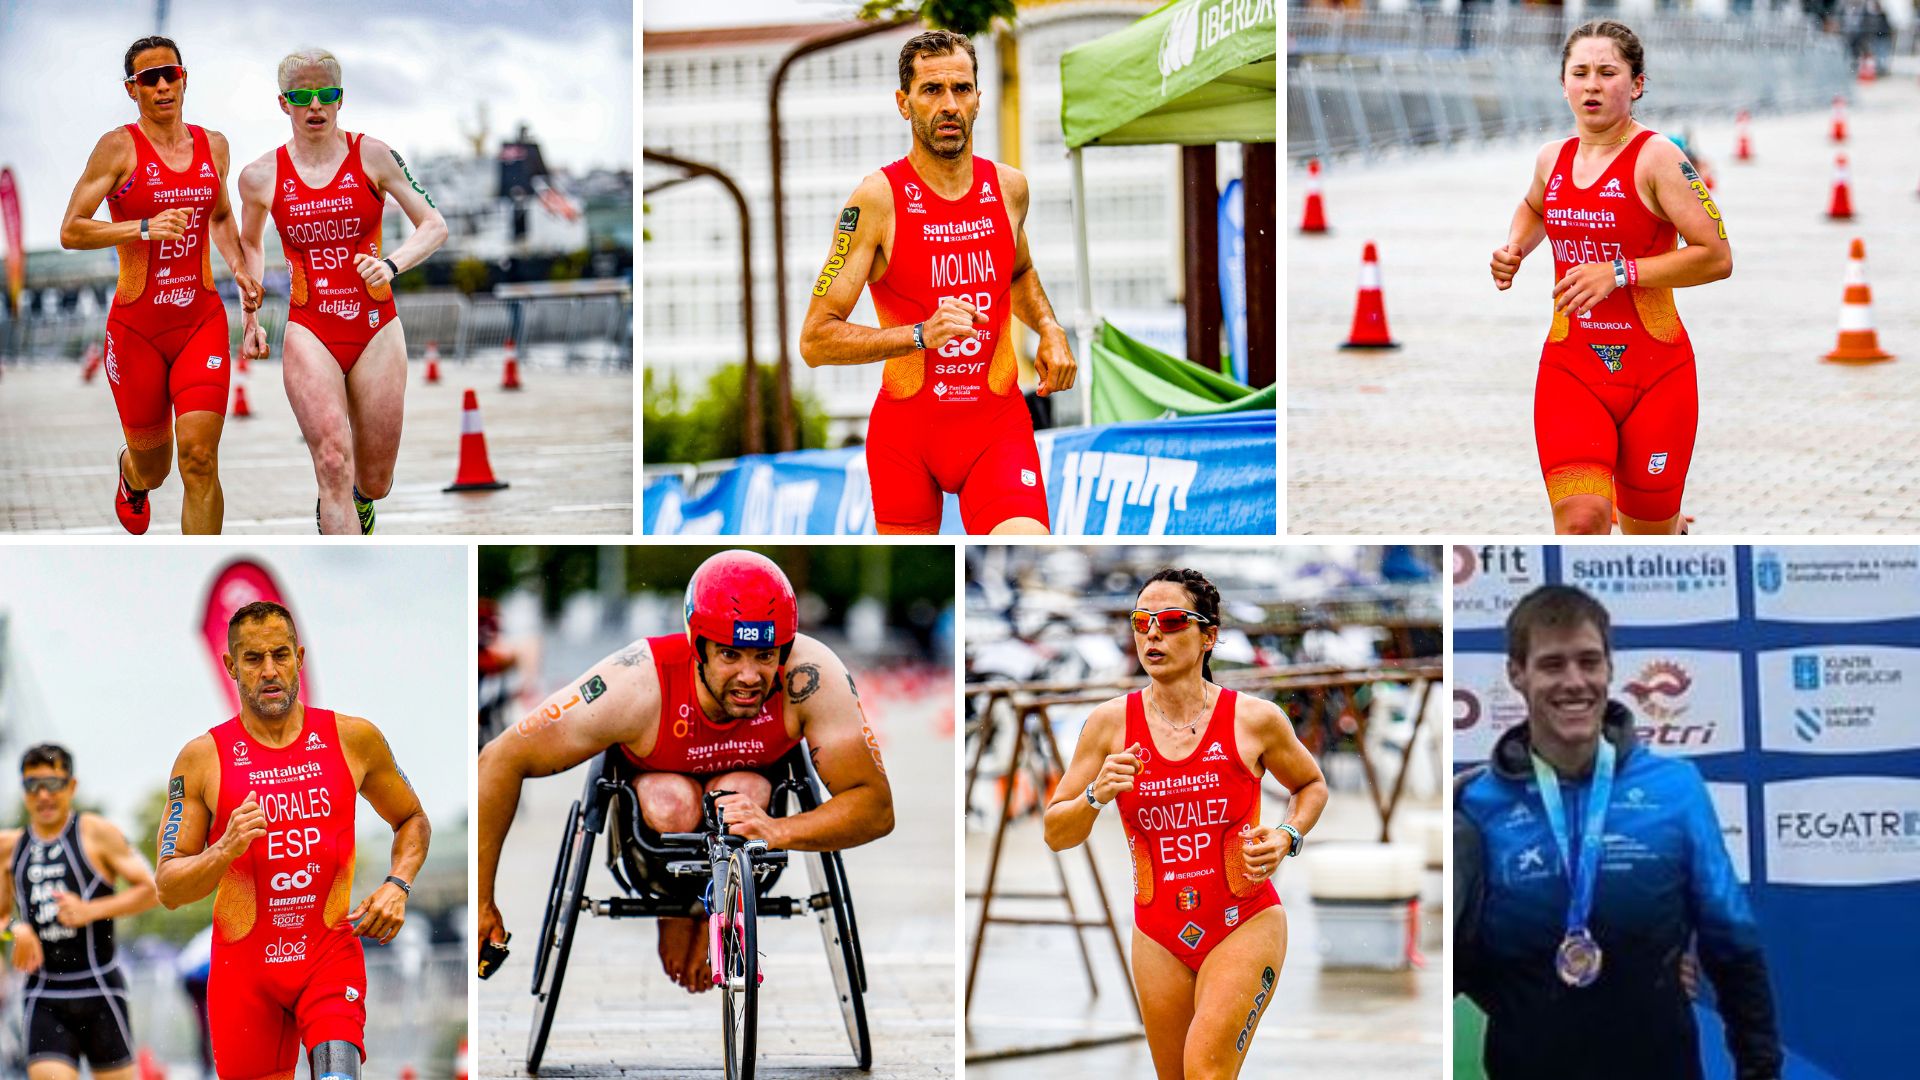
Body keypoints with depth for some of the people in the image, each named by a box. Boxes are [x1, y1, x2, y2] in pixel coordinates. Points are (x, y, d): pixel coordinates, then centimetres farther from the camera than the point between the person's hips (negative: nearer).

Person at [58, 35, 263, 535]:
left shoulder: (213, 145, 8)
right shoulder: (119, 147, -6)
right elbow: (70, 232, -11)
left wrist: (239, 268, 9)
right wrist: (145, 228, -23)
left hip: (201, 320, 2)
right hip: (137, 324, -2)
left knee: (199, 460, -14)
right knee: (152, 468, 12)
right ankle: (130, 476, 51)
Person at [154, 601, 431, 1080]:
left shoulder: (353, 739, 3)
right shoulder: (202, 758, -1)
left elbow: (413, 820, 19)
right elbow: (168, 888, -1)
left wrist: (397, 885, 1)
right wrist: (226, 850, -19)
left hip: (331, 953, 0)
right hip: (244, 964, 1)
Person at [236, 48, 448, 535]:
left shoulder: (372, 156, -2)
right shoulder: (261, 176, 2)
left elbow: (435, 227, -2)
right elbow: (249, 244, 21)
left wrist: (391, 264, -20)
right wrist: (251, 319, 13)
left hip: (375, 329, 0)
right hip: (308, 333, 0)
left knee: (374, 481, 7)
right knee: (334, 465, -18)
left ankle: (354, 499, 45)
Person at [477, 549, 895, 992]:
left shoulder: (812, 678, -36)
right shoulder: (638, 687, -38)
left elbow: (878, 808, -33)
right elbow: (502, 760, -32)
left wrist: (777, 831, -51)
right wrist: (481, 904, -28)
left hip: (762, 779, 1)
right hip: (651, 778, -1)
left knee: (740, 793, -32)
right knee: (672, 804, -33)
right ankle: (674, 912, -1)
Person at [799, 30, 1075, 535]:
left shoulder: (1009, 188, 3)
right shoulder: (878, 199, -11)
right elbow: (815, 341, -14)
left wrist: (1049, 330, 8)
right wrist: (920, 336, -25)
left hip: (997, 423, 2)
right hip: (906, 428, -2)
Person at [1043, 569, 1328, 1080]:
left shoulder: (1255, 720, -6)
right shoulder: (1111, 722, -2)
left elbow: (1312, 785, 14)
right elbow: (1055, 835, 2)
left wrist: (1287, 838, -5)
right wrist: (1096, 796, -18)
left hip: (1245, 924, -3)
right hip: (1159, 933, 3)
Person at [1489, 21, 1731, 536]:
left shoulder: (1657, 157, -11)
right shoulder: (1552, 160, 6)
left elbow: (1717, 257, -18)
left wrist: (1620, 273, -22)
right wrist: (1514, 250, 11)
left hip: (1655, 371, -3)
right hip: (1570, 367, 3)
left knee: (1648, 537, 12)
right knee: (1579, 522, -20)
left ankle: (1675, 527, 50)